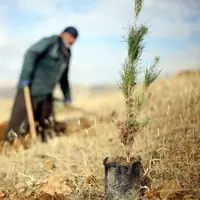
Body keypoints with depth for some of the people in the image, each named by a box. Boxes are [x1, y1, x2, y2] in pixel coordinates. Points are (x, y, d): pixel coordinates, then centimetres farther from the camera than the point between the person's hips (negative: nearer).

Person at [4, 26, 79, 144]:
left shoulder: (67, 54, 20)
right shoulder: (51, 41, -3)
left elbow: (63, 78, 28)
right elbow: (31, 53, -14)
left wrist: (67, 97, 28)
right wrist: (25, 77, -23)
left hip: (46, 94, 8)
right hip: (31, 89, -8)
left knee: (44, 124, 11)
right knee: (20, 123, -10)